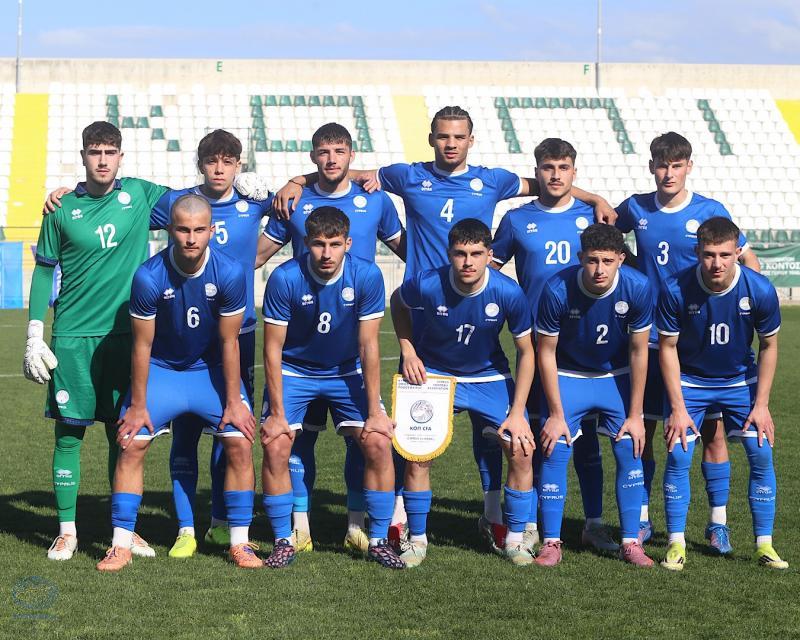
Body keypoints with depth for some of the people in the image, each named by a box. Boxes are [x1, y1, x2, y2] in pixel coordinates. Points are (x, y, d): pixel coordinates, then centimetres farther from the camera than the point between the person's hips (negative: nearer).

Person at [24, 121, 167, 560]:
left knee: (123, 433, 6)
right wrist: (34, 336, 2)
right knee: (69, 433, 1)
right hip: (72, 337, -1)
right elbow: (43, 272, 6)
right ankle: (67, 531, 10)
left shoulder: (140, 194, 3)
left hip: (125, 334, 1)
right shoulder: (62, 208, 1)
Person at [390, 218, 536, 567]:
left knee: (521, 451, -10)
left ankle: (515, 539, 8)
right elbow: (398, 303, 2)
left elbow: (526, 352, -9)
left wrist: (517, 412, -12)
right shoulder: (427, 285, -24)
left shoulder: (509, 293, -23)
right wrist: (408, 351, -7)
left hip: (489, 378, 1)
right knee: (417, 454, -12)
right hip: (433, 375, -1)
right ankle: (417, 539, 9)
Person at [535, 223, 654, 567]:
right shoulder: (557, 290, -28)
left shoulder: (637, 288, -24)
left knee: (630, 452, -6)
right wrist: (556, 414, -14)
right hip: (568, 376, -1)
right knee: (554, 452, -10)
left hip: (618, 377, 1)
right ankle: (551, 543, 1)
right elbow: (546, 352, -16)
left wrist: (635, 414, -10)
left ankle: (630, 542, 5)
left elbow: (638, 351, -12)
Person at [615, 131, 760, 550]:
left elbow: (748, 261, 5)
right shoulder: (636, 209, 3)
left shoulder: (710, 212, -3)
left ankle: (718, 521, 8)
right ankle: (641, 517, 16)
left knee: (712, 429, -1)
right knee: (641, 427, 3)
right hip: (650, 338, 2)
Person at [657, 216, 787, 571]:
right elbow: (667, 348, -13)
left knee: (762, 455, -7)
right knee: (678, 457, -10)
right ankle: (676, 544, 2)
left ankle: (764, 545, 5)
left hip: (741, 381, 1)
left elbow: (769, 346, -7)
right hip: (689, 381, -1)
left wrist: (761, 404, -9)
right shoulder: (676, 289, -25)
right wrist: (678, 408, -14)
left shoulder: (760, 290, -22)